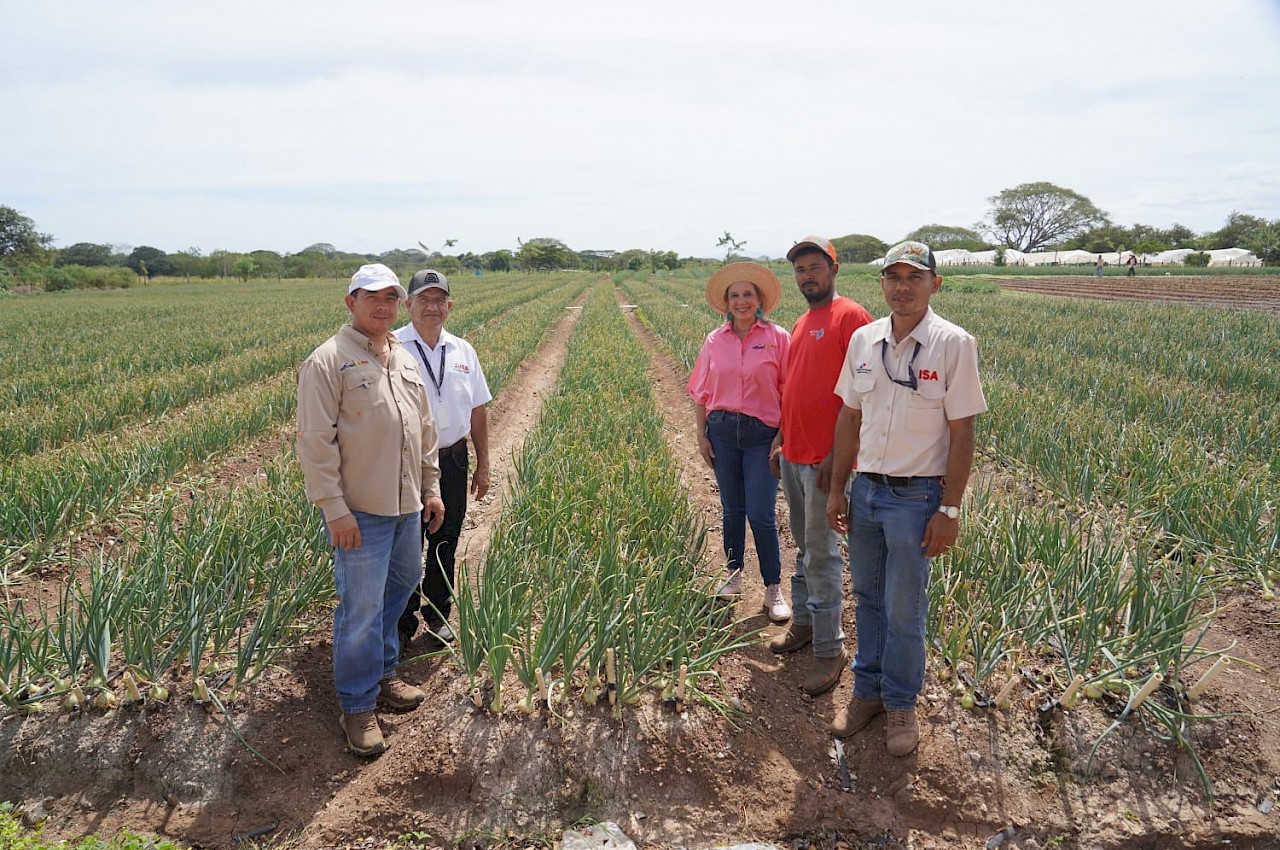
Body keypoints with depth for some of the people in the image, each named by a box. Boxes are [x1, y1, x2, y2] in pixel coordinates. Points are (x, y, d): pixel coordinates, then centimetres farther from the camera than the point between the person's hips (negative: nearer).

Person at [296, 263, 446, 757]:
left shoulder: (404, 360, 12)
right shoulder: (328, 362, -12)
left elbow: (424, 429, 19)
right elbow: (315, 442, -16)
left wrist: (431, 487, 17)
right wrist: (334, 509, -19)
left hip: (407, 505, 8)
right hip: (360, 511, -8)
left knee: (400, 587, 19)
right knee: (362, 606, -2)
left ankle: (382, 673, 39)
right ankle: (358, 705, 15)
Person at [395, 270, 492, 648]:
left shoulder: (463, 351, 7)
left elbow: (478, 411, 13)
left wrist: (483, 464, 13)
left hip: (453, 462, 4)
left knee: (445, 545, 16)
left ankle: (438, 616, 35)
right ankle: (402, 622, 25)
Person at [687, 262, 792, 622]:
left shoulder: (778, 338, -4)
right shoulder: (715, 341, 5)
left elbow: (788, 391, -4)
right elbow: (702, 393, 10)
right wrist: (701, 435, 6)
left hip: (762, 434, -3)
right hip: (722, 430, 3)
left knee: (761, 514, -5)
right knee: (732, 510, 14)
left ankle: (774, 590, 10)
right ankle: (733, 575, 31)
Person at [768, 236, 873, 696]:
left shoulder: (850, 316, -11)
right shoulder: (801, 323, 15)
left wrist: (838, 453, -19)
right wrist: (780, 440, 18)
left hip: (824, 459, -8)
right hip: (792, 455, 8)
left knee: (820, 554, -3)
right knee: (804, 548, 17)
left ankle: (830, 649, 8)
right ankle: (804, 623, 30)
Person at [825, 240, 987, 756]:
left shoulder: (953, 344, -10)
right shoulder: (863, 340, 3)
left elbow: (962, 433, -9)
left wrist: (949, 510, -11)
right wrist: (837, 488, 9)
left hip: (916, 496, -4)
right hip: (865, 490, 4)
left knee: (904, 612, 5)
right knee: (867, 599, 16)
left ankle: (901, 704, 25)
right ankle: (867, 692, 32)